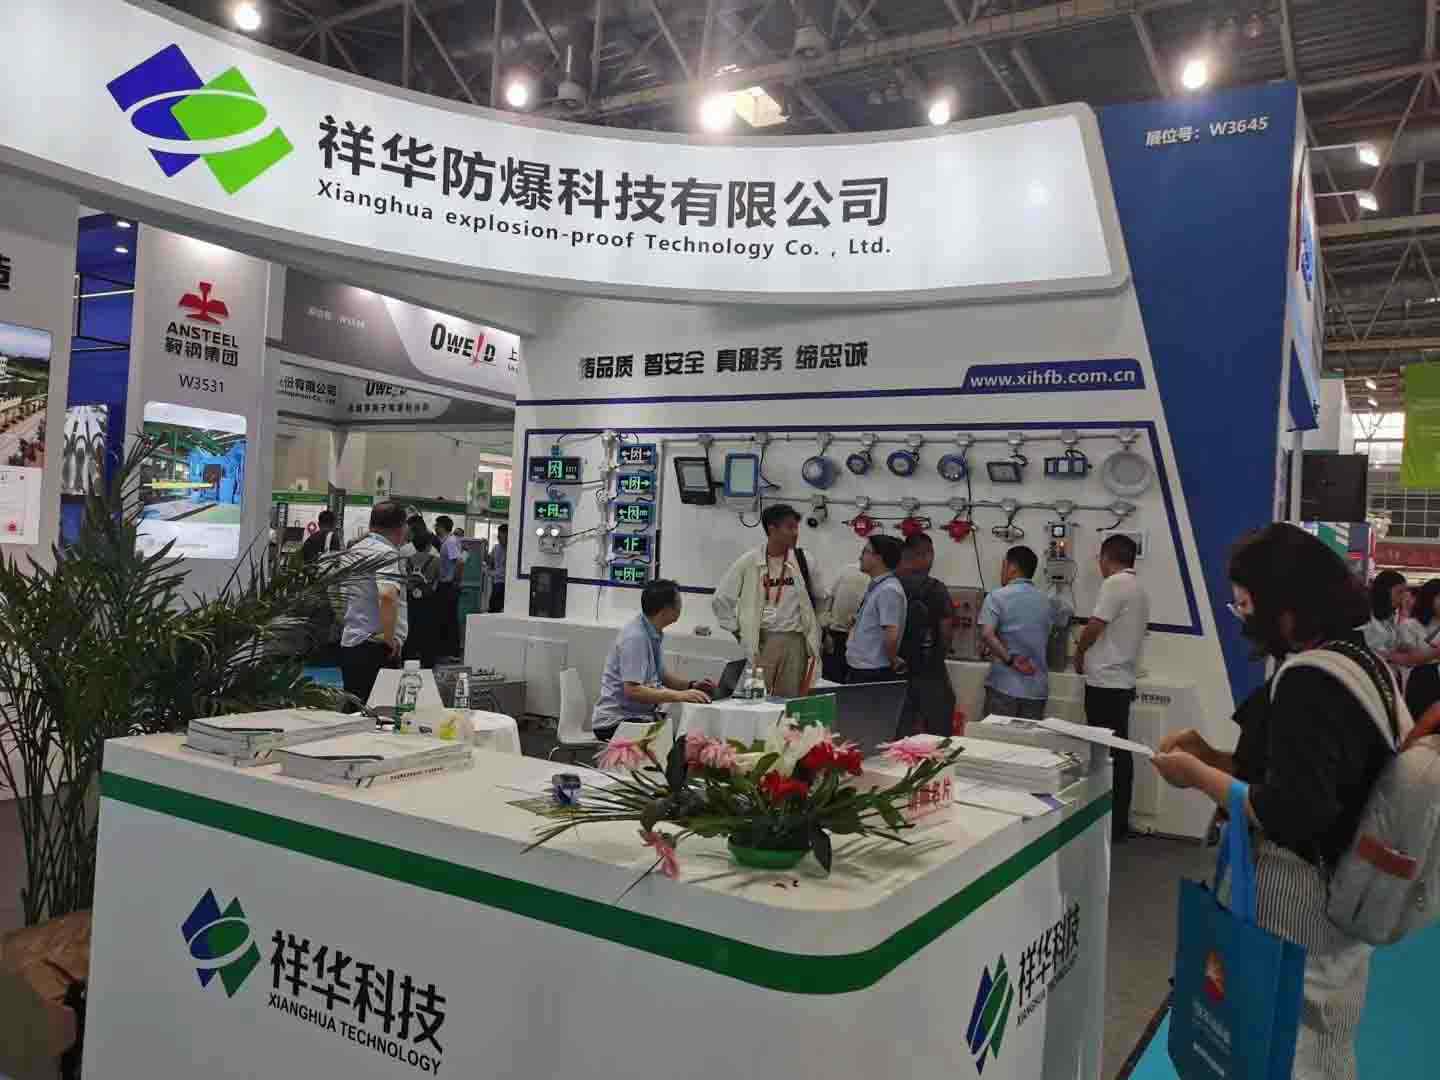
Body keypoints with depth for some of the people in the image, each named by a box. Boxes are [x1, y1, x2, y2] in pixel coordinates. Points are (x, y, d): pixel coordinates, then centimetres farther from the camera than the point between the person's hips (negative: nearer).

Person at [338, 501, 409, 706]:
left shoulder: (354, 550, 14)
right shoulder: (388, 554, -12)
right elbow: (387, 595, -28)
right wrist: (390, 638, -19)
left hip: (348, 643, 8)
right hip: (376, 647, -8)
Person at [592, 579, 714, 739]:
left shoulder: (655, 633, 6)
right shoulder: (635, 637, -20)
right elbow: (632, 690, -25)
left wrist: (691, 685, 4)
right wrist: (679, 695, -27)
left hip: (641, 715, 8)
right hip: (615, 722, -8)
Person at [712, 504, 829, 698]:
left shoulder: (803, 561, 2)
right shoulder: (748, 563, -3)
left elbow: (820, 598, 17)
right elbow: (721, 600, 4)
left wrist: (813, 629, 13)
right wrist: (737, 631, 2)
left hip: (795, 640, 2)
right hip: (761, 640, -1)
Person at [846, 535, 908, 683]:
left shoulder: (888, 590, -19)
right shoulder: (874, 587, 12)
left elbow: (892, 635, -25)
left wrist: (893, 662, -13)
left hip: (873, 673, -9)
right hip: (859, 670, 9)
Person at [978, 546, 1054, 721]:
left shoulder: (997, 597, -5)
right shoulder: (1047, 602, 11)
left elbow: (987, 635, -19)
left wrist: (1011, 660, -15)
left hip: (1004, 687, -4)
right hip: (1037, 689, 4)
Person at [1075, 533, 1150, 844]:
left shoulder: (1115, 583, -13)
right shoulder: (1139, 588, 15)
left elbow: (1094, 626, -14)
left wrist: (1079, 655, 3)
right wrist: (1090, 654, 25)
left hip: (1105, 681, -9)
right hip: (1123, 680, 9)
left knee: (1105, 753, -5)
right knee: (1120, 752, 11)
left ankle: (1109, 824, -1)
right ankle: (1119, 823, 16)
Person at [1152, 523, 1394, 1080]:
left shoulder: (1311, 682, -25)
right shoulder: (1360, 658, 5)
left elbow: (1290, 813, -30)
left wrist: (1197, 774, -18)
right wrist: (1214, 751, 4)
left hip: (1297, 892, -10)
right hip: (1340, 886, 10)